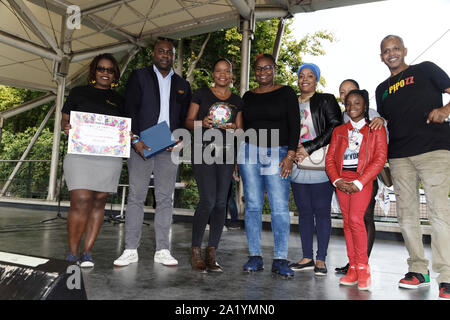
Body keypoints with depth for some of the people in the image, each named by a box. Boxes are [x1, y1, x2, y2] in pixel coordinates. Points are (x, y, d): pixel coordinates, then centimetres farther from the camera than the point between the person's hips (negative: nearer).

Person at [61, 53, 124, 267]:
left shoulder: (118, 99, 18)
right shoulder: (78, 92, 14)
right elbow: (65, 119, 12)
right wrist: (65, 127, -10)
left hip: (109, 156, 2)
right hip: (79, 153, -2)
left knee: (98, 203, 3)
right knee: (81, 202, -12)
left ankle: (87, 252, 12)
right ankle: (72, 253, 3)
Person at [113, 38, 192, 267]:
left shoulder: (182, 85, 17)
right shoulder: (138, 76, 10)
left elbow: (185, 119, 13)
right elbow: (130, 109, 1)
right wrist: (135, 140, -11)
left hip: (169, 148, 2)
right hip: (141, 145, -2)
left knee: (165, 199, 3)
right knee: (136, 197, 0)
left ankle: (162, 250, 10)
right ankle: (131, 250, 8)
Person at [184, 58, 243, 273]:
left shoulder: (237, 101, 17)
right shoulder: (201, 94, 10)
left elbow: (241, 129, 16)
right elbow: (188, 122, 8)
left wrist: (233, 127, -7)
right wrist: (202, 123, -13)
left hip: (226, 153, 3)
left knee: (221, 202, 0)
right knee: (207, 201, -14)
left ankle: (211, 254, 10)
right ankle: (195, 251, 2)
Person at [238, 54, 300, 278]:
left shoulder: (286, 92, 7)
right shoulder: (248, 96, 15)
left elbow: (294, 125, 0)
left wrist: (290, 155, -10)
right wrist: (237, 158, 11)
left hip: (278, 154, -2)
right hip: (249, 152, 3)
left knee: (280, 207, -6)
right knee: (253, 205, 2)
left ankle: (280, 260, 3)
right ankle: (255, 256, 11)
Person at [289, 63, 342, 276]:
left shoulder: (326, 101, 5)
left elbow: (335, 128, -6)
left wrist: (309, 148, -12)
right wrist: (292, 152, 1)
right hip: (298, 167, 5)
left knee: (322, 211, -2)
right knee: (304, 211, 7)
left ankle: (321, 260, 7)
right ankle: (307, 258, 16)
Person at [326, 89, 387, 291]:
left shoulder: (376, 129, 6)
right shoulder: (339, 131, 18)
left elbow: (380, 159, -4)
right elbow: (330, 158, 11)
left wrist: (358, 183, -13)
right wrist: (337, 181, -6)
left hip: (363, 179, -4)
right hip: (341, 180, 4)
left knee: (355, 218, -18)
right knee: (347, 222, 3)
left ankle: (363, 268, -5)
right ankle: (353, 268, 10)